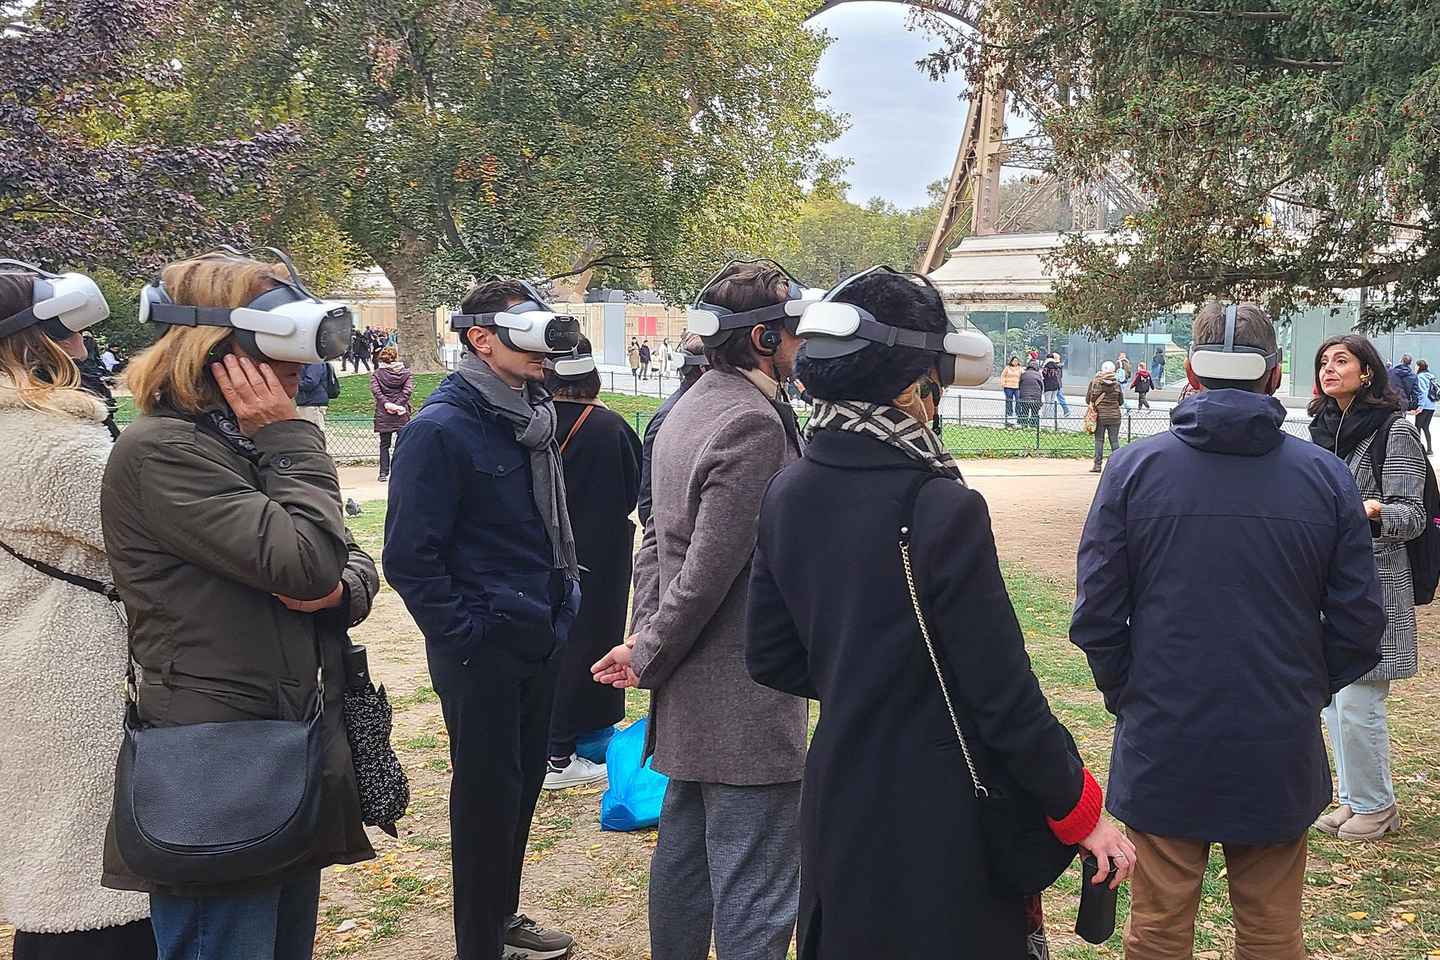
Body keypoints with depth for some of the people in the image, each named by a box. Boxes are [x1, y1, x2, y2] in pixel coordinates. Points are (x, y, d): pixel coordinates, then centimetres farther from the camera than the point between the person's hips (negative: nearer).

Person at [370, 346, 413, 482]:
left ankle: (384, 473, 5)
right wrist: (399, 404, -10)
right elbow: (408, 390, -8)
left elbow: (375, 390, -10)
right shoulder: (406, 373, 4)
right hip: (402, 413, 0)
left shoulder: (377, 374, 4)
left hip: (383, 414, 0)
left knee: (384, 445, 7)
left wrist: (387, 404, -13)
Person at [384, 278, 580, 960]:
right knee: (487, 796, 4)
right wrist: (462, 635, -17)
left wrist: (559, 612, 13)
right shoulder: (441, 429, -17)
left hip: (538, 641, 8)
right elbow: (409, 557, -19)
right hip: (481, 651, -8)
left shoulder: (533, 419, 8)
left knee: (523, 784, 19)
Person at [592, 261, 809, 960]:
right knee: (756, 899, -2)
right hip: (745, 699, -10)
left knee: (684, 853, 21)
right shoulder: (755, 423, -19)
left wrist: (644, 637, 8)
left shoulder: (689, 410, 12)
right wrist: (649, 659, -10)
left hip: (690, 694, 10)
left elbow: (658, 537, 15)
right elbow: (709, 569, -21)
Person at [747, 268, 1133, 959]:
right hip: (939, 824, -6)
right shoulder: (944, 510, -23)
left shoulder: (786, 496, -2)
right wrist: (1080, 812, -6)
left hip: (835, 809, 6)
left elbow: (770, 658, 6)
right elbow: (1005, 697, -19)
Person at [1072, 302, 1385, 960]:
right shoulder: (1326, 477, -3)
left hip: (1162, 750, -1)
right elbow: (1358, 628, 0)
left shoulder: (1134, 469, -7)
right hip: (1281, 754, 1)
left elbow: (1096, 616, -7)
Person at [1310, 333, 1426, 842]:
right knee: (1333, 698, 12)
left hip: (1372, 585, -7)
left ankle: (1376, 806, 13)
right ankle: (1354, 798, 26)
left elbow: (1412, 515, -15)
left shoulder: (1396, 430, -10)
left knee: (1356, 704, -5)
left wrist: (1375, 510, -32)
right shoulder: (1323, 428, 10)